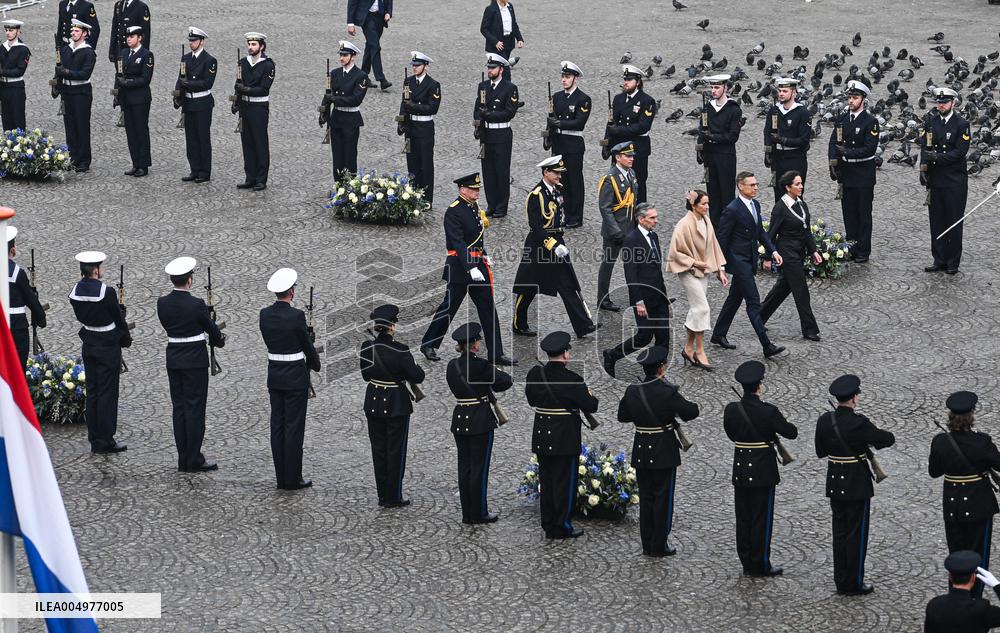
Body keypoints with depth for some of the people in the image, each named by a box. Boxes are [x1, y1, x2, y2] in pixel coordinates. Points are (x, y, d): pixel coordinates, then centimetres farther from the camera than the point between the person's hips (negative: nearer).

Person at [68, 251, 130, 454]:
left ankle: (95, 439, 16)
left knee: (92, 391, 12)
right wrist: (126, 339, 5)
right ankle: (106, 441, 3)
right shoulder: (106, 292, -21)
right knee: (107, 392, 0)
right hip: (108, 345, -6)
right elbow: (119, 318, -11)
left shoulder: (75, 291, -1)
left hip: (89, 344, 6)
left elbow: (81, 317, 9)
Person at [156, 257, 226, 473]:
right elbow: (211, 328, -4)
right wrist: (220, 339, 21)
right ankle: (194, 460, 1)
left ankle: (183, 459, 13)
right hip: (195, 360, -5)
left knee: (179, 407, 11)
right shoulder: (196, 305, -17)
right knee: (194, 408, 0)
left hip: (173, 359, 5)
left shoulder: (162, 303, -1)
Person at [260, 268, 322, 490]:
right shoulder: (296, 316, -18)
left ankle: (281, 478, 13)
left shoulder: (264, 314, 0)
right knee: (294, 428, 0)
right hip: (295, 378, -6)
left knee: (277, 426, 10)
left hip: (274, 376, 6)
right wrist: (315, 364, 13)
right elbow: (307, 345, -7)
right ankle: (293, 479, 3)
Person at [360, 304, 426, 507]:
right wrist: (417, 369, 5)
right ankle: (393, 497, 10)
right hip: (396, 405, -4)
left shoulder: (366, 348, -4)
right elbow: (417, 377, -16)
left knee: (378, 450, 13)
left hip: (373, 404, 5)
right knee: (395, 450, 6)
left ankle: (382, 496, 18)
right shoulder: (400, 350, -19)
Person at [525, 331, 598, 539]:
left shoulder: (535, 374, -1)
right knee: (565, 482, 4)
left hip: (541, 438, 6)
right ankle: (562, 527, 8)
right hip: (565, 440, -6)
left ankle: (549, 526, 20)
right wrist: (590, 396, 7)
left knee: (546, 482, 13)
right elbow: (590, 406, -14)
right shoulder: (572, 379, -18)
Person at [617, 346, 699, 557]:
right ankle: (659, 546, 7)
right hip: (664, 452, -5)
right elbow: (692, 412, -13)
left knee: (646, 498, 13)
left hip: (641, 451, 5)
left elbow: (622, 416, 10)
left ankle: (647, 544, 18)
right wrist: (675, 407, 4)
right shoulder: (667, 392, -18)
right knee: (663, 498, 4)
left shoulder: (632, 391, -3)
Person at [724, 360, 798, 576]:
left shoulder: (731, 410, -5)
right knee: (762, 518, 4)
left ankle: (747, 562, 20)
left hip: (740, 470, 4)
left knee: (743, 518, 13)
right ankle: (760, 564, 10)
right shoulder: (768, 411, -19)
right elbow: (791, 433, -10)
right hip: (763, 472, -4)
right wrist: (779, 423, 7)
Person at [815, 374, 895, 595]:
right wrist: (871, 440, 6)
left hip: (835, 485, 6)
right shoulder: (858, 423, -20)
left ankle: (841, 581, 20)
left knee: (839, 533, 14)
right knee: (856, 534, 3)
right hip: (857, 484, -6)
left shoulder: (824, 420, -2)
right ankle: (853, 584, 8)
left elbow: (820, 452, 8)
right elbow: (889, 439, -12)